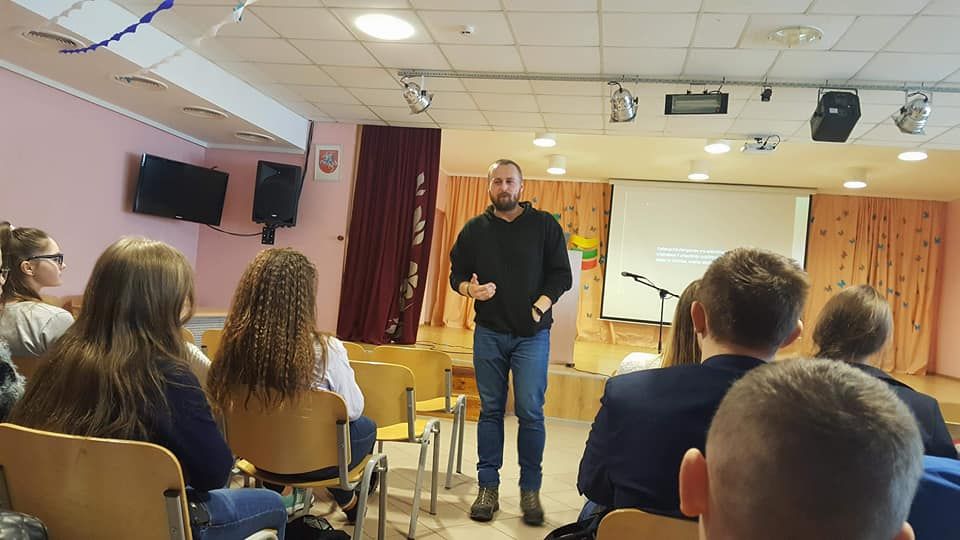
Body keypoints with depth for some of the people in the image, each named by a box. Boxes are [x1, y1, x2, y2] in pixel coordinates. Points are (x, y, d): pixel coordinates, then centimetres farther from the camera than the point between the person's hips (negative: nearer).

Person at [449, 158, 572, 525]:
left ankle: (530, 490, 11)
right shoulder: (474, 229, 7)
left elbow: (561, 275, -1)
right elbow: (456, 275, 10)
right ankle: (488, 488, 16)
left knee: (530, 411, -2)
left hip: (532, 334, -2)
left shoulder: (544, 226, 1)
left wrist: (540, 306, -14)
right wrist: (470, 289, -12)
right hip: (488, 333, 2)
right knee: (490, 410, 8)